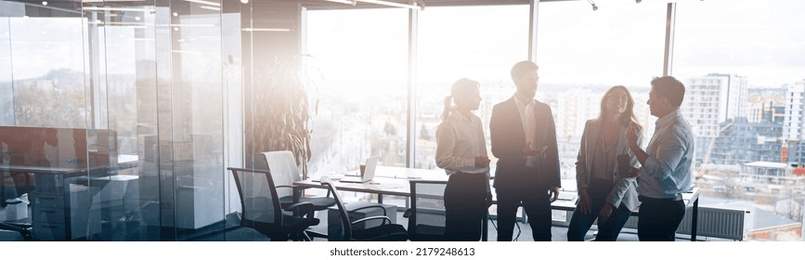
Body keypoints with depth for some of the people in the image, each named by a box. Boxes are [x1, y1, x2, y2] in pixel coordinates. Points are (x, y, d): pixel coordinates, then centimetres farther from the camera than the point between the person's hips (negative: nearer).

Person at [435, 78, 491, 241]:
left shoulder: (476, 121, 12)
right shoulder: (449, 125, -11)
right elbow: (442, 160, -16)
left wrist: (486, 189, 18)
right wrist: (473, 162, -19)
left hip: (478, 185, 7)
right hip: (460, 186, -7)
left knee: (473, 234, 13)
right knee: (456, 235, 1)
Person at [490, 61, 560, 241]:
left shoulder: (544, 109, 8)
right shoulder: (500, 110, -3)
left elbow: (552, 148, 10)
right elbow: (497, 149, -9)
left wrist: (554, 182, 7)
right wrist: (523, 151, -22)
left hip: (537, 180, 3)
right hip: (509, 179, -2)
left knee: (544, 234, 3)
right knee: (504, 233, 9)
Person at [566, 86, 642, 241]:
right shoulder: (591, 125, 5)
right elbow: (581, 161, 7)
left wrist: (612, 202, -13)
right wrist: (583, 191, -4)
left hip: (620, 195, -2)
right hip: (592, 190, 2)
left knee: (605, 239, 1)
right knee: (574, 233, -9)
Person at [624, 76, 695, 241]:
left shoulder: (676, 131, -21)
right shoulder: (666, 126, 12)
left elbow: (660, 171, -29)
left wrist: (634, 146, -21)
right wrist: (638, 171, 9)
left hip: (662, 207, -10)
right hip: (656, 203, 10)